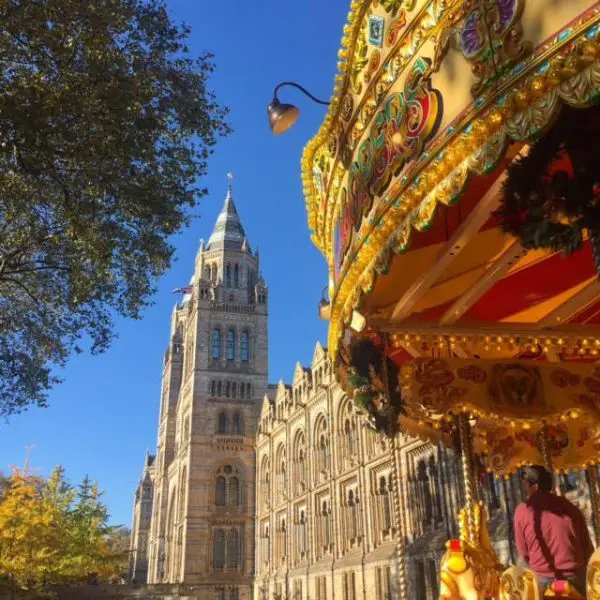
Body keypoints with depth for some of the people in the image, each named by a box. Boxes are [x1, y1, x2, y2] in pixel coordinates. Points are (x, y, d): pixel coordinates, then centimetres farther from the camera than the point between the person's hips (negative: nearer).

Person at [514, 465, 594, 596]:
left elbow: (523, 552, -1)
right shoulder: (569, 506, -1)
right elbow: (587, 546, 9)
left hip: (543, 579, -3)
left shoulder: (522, 510, -10)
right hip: (574, 576, 3)